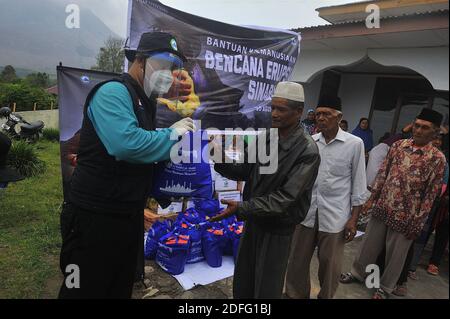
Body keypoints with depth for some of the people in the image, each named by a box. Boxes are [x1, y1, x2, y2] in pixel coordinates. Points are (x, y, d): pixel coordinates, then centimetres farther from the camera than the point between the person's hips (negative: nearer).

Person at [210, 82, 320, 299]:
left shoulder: (307, 151, -21)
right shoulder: (264, 138, -2)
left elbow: (285, 198, -25)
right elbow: (244, 171, 1)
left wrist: (241, 208, -30)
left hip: (278, 229, -5)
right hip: (253, 221, 6)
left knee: (267, 290, 14)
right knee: (241, 285, 22)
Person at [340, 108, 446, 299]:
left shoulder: (437, 158, -9)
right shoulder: (398, 145, 1)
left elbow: (431, 193, -8)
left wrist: (418, 222, -8)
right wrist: (371, 198, 5)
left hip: (405, 215, -3)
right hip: (382, 207, 3)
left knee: (395, 254, 13)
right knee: (369, 244, 17)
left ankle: (385, 287, 35)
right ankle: (358, 273, 39)